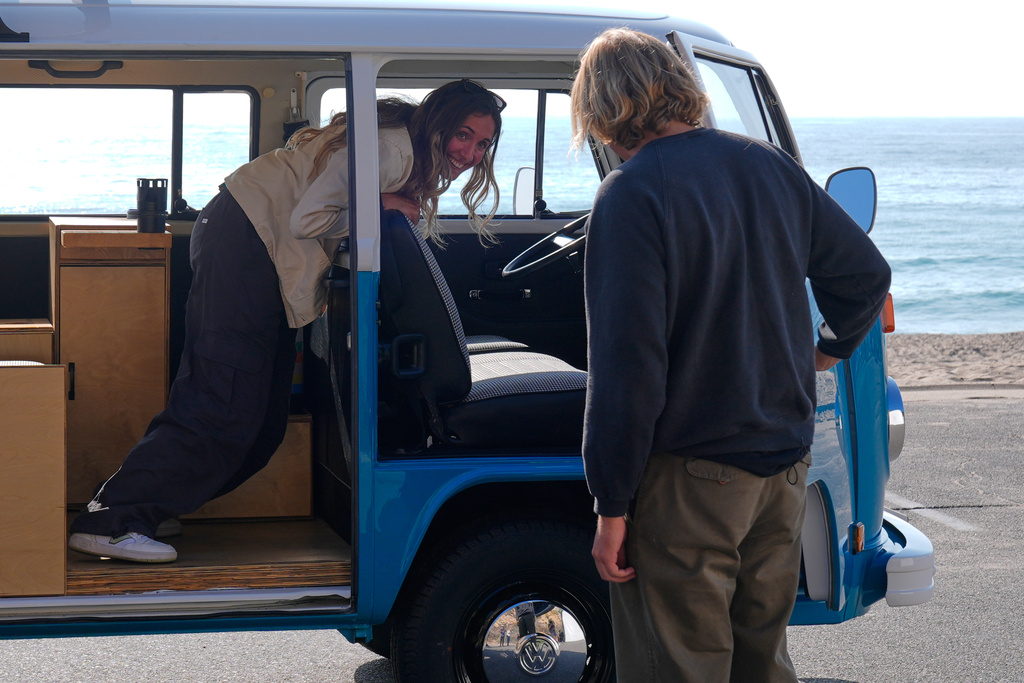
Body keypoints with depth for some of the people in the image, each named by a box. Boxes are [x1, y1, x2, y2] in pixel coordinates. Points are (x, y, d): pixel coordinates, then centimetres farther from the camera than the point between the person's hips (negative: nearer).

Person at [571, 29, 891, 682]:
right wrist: (829, 347, 34)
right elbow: (867, 273, 16)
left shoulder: (631, 195, -16)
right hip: (785, 464, 7)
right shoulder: (771, 166, 5)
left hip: (688, 481, -7)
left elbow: (626, 365, -20)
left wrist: (612, 505, -15)